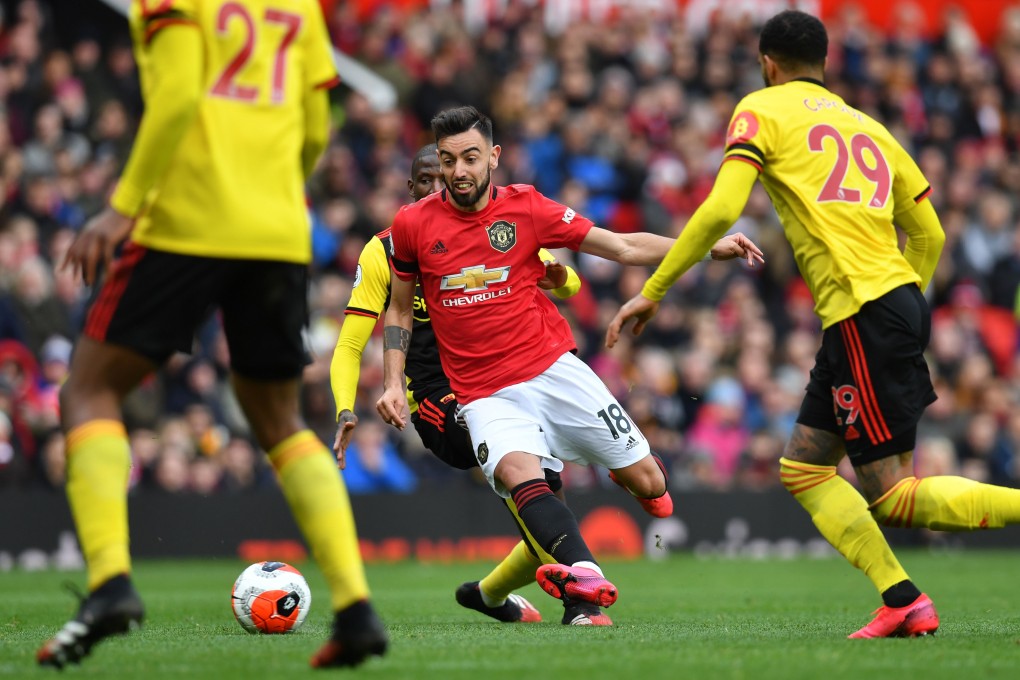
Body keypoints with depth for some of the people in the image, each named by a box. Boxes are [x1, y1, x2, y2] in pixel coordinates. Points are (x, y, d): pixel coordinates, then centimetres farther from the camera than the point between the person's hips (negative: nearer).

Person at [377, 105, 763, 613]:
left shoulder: (525, 207, -1)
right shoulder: (412, 224, -1)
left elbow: (622, 247, 4)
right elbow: (400, 309, 13)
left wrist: (710, 247, -3)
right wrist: (394, 383, 1)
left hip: (554, 369, 1)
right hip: (485, 395, -1)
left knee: (648, 485, 1)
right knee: (518, 473, -33)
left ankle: (633, 466, 38)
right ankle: (586, 576, -50)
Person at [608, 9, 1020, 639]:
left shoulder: (763, 109, 3)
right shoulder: (868, 126, 21)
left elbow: (721, 209, -10)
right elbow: (929, 235, 21)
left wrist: (652, 291, -4)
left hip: (864, 315, -8)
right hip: (901, 302, 8)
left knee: (892, 498, -6)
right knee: (803, 468, 13)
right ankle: (901, 602, 4)